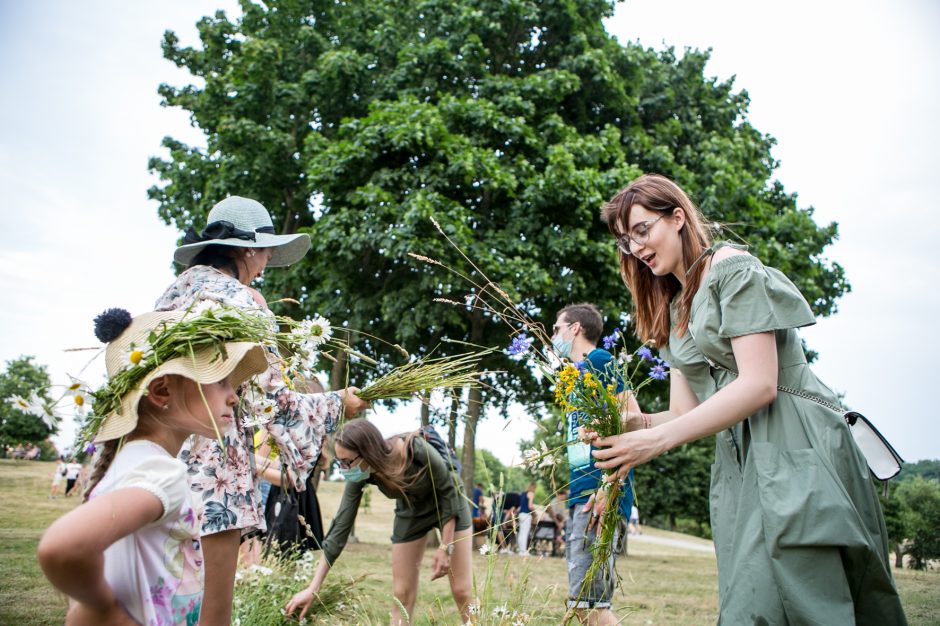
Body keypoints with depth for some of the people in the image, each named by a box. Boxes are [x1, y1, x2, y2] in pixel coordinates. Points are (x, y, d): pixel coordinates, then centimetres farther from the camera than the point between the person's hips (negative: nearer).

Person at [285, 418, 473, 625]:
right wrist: (313, 588, -20)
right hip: (411, 513, 3)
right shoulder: (359, 475, -25)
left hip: (448, 505, -3)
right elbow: (341, 526, -20)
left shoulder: (417, 450, -38)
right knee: (402, 594, 1)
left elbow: (448, 491, -23)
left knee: (462, 592, -1)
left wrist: (446, 546, -20)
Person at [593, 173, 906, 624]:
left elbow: (760, 384, -16)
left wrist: (657, 440, -20)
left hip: (795, 450, -7)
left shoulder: (733, 269, -6)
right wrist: (633, 423, -9)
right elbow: (685, 411, 12)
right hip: (737, 462, 7)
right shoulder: (672, 310, 18)